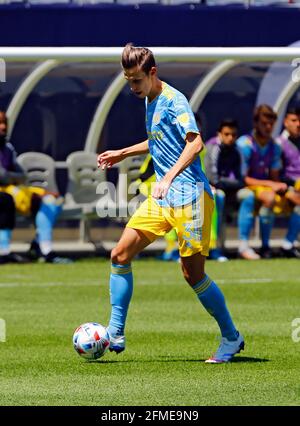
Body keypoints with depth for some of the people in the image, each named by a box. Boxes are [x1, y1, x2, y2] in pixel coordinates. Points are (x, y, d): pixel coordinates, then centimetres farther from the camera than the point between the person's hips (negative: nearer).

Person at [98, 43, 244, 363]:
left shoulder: (173, 100, -13)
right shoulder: (150, 101, 14)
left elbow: (195, 142, -25)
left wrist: (169, 178, -34)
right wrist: (123, 154, 29)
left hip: (189, 195, -9)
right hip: (162, 197, 9)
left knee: (193, 272, -5)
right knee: (120, 255, 0)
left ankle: (231, 338, 12)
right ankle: (115, 335, 5)